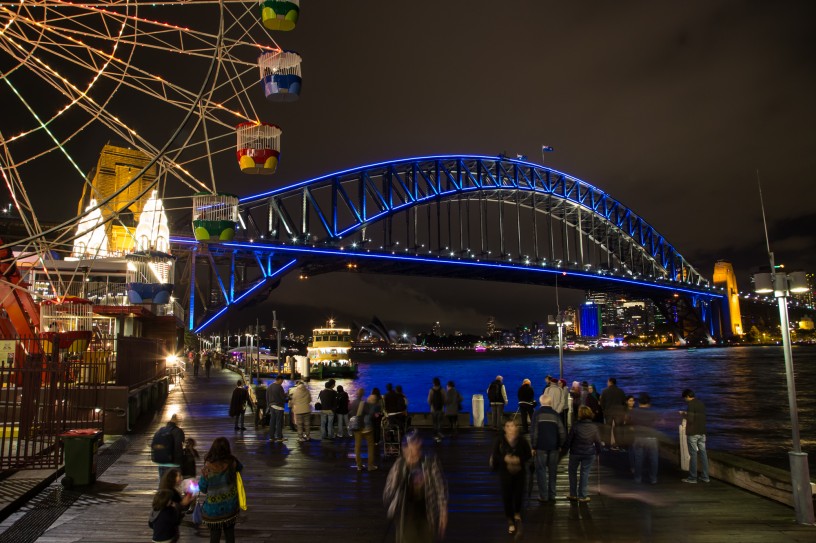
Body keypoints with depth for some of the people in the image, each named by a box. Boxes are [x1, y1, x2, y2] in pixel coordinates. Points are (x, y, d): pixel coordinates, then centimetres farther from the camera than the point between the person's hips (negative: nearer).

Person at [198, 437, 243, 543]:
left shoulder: (208, 468, -24)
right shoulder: (232, 463, -15)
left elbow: (203, 489, -10)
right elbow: (240, 467, 9)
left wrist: (203, 475, 4)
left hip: (214, 507, -3)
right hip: (231, 505, 3)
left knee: (215, 534, 16)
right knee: (229, 531, 21)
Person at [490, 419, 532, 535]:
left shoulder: (522, 441, -5)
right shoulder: (500, 441, -7)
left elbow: (529, 454, -1)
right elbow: (495, 455, -3)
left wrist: (519, 459, -18)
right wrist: (504, 458, -21)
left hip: (520, 472, 1)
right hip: (505, 473, -1)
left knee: (518, 495, 7)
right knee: (507, 496, 1)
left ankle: (517, 514, 40)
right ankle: (510, 521, 21)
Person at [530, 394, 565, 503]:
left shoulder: (537, 414, -5)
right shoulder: (555, 414, 2)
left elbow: (534, 432, -8)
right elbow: (562, 432, 0)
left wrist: (533, 447, -1)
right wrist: (560, 445, 10)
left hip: (541, 447, -2)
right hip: (554, 447, 2)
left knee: (541, 470, 5)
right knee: (552, 471, 11)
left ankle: (543, 496, 4)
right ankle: (552, 496, 14)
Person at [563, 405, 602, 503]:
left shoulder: (575, 426, -13)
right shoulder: (594, 427, -5)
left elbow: (568, 440, -8)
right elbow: (598, 441, 2)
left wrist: (565, 449, 5)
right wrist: (598, 451, 17)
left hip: (575, 453, -2)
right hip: (589, 453, 2)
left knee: (572, 471, 15)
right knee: (585, 473, 9)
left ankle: (573, 494, 18)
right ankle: (583, 496, 10)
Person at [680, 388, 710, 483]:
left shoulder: (691, 404, -14)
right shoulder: (702, 404, 10)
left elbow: (690, 419, -19)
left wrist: (684, 414, -1)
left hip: (692, 433, -7)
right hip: (702, 432, 7)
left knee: (693, 454, -2)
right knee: (703, 453, 9)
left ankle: (692, 477, 2)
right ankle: (705, 476, 13)